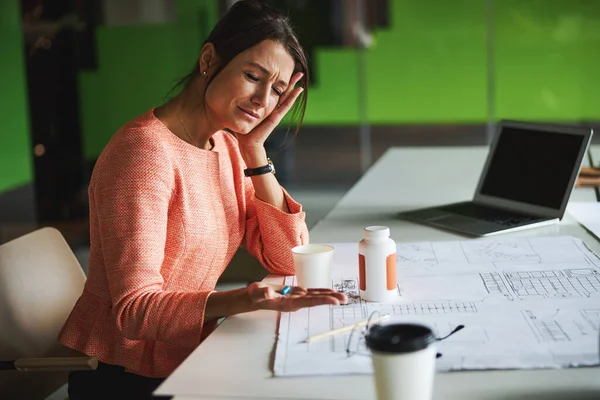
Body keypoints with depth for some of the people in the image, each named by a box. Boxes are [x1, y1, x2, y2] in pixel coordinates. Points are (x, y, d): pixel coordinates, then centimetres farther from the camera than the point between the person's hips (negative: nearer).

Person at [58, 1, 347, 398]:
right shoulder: (146, 150, -20)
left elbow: (288, 260, 0)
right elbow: (134, 308, -25)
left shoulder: (229, 148, 4)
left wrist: (255, 151, -8)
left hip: (186, 360, 7)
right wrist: (243, 301, -40)